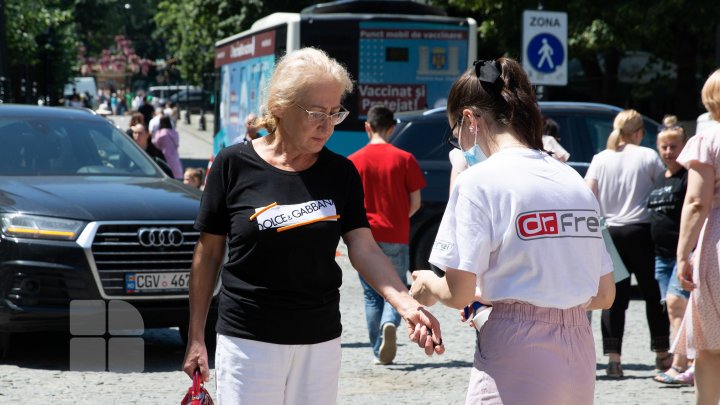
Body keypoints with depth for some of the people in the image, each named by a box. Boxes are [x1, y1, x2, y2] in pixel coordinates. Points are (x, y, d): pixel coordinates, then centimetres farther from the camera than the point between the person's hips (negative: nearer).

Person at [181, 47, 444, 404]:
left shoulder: (341, 172, 2)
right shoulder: (234, 165, -6)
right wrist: (196, 337, 1)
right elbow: (208, 254, 0)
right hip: (248, 342, -3)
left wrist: (407, 305, -22)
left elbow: (364, 250, -5)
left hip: (321, 341, 3)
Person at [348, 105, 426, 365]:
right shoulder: (404, 159, -4)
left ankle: (378, 352, 11)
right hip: (396, 237, -1)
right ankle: (390, 323, -20)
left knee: (371, 294, 11)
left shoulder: (354, 161, -3)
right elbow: (415, 202, -2)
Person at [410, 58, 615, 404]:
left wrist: (429, 286, 11)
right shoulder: (573, 180, 12)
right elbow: (604, 295, 14)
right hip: (579, 359, 7)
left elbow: (458, 294, -10)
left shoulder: (479, 181, -8)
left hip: (516, 362, -7)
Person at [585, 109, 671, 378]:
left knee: (614, 296, 4)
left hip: (609, 232, 2)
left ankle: (613, 358, -4)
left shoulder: (600, 159, 4)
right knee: (653, 293, 11)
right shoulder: (648, 156, -2)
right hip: (640, 231, -2)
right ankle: (662, 354, 18)